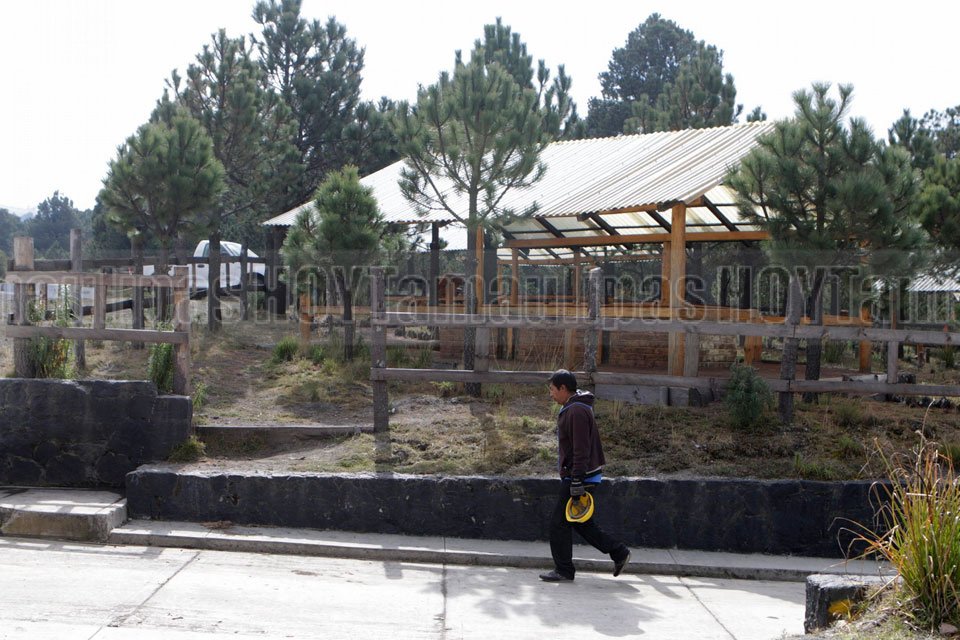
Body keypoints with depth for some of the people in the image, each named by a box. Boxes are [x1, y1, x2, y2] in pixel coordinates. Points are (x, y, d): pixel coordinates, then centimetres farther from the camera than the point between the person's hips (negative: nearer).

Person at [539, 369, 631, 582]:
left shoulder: (577, 411, -18)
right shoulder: (571, 409, 16)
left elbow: (581, 450, -23)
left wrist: (577, 480, -24)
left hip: (579, 477, -10)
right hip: (575, 477, 10)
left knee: (559, 522, -3)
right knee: (582, 523, 14)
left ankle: (564, 571, 5)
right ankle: (619, 553, 19)